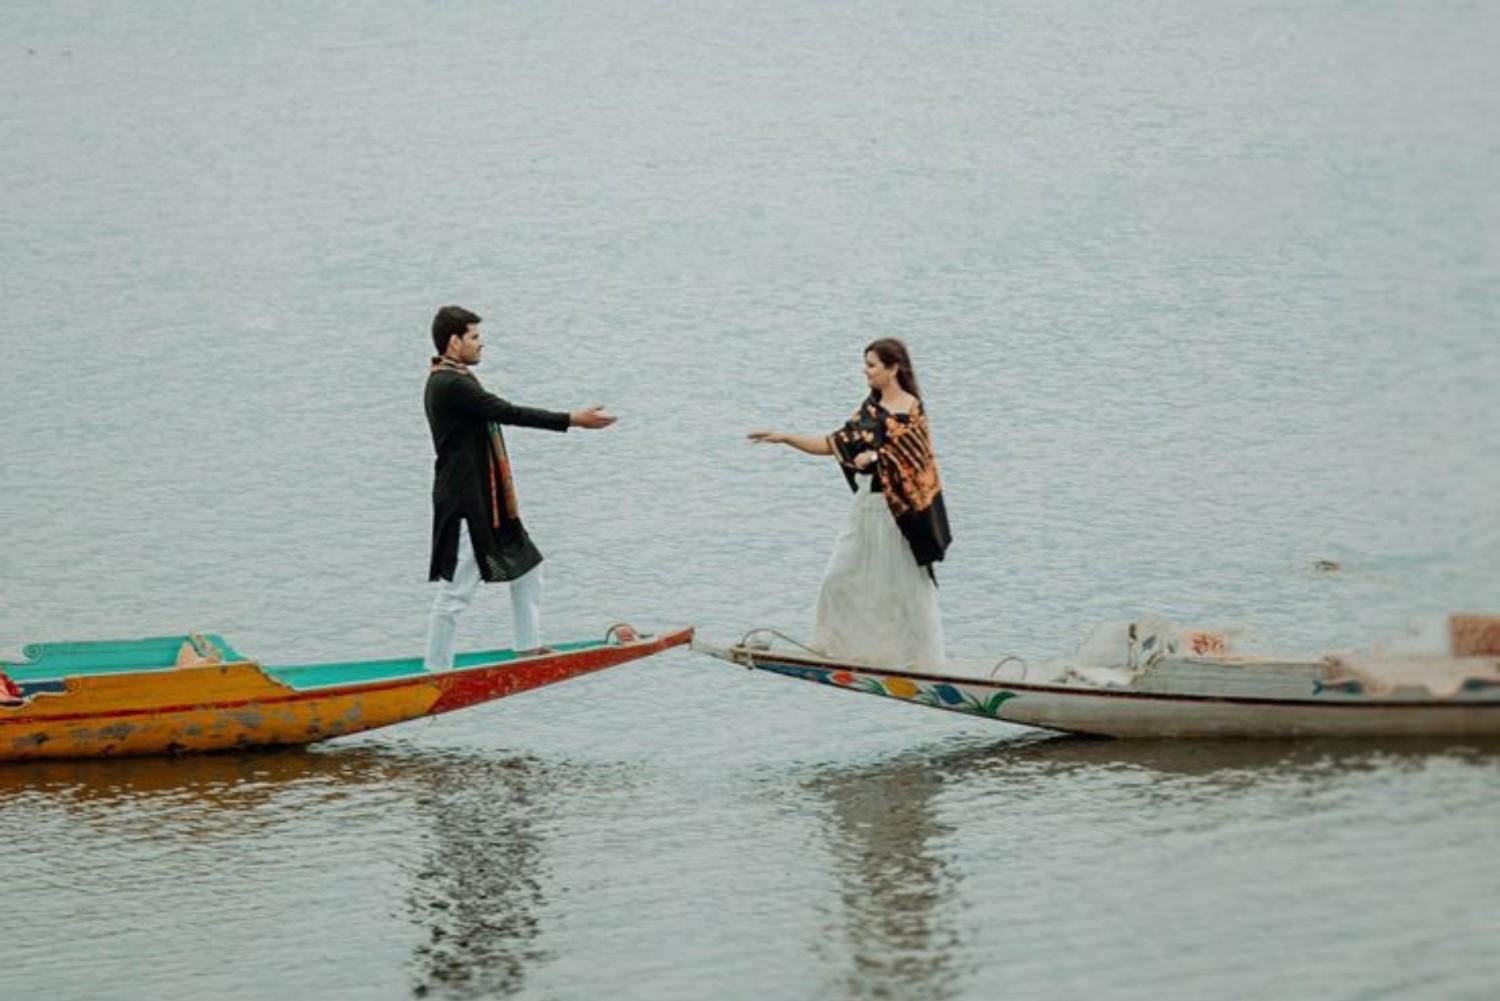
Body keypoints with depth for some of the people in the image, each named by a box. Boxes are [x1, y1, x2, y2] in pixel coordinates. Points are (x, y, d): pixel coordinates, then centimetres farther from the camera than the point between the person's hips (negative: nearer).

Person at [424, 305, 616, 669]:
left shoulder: (453, 381, 15)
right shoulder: (449, 386, -19)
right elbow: (508, 413, -23)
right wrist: (571, 420, -21)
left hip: (484, 500, 11)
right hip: (463, 503, -11)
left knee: (526, 566, 18)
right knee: (456, 589, -7)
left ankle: (529, 648, 27)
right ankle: (436, 671, -1)